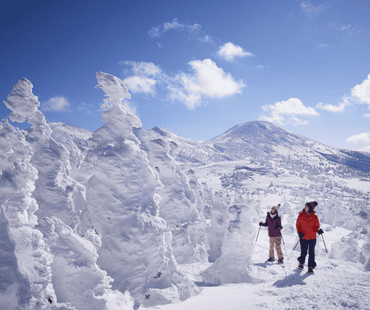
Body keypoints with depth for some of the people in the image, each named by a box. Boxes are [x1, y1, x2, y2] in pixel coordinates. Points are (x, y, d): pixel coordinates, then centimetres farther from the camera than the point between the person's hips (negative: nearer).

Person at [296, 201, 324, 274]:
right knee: (303, 251, 11)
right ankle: (301, 263, 33)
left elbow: (316, 226, 3)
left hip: (312, 238, -1)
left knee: (311, 253, 1)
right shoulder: (301, 216, 0)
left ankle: (311, 267, 11)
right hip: (303, 237, 1)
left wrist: (319, 230, -18)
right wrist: (300, 232, -12)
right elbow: (298, 225, 3)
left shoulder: (314, 217, -2)